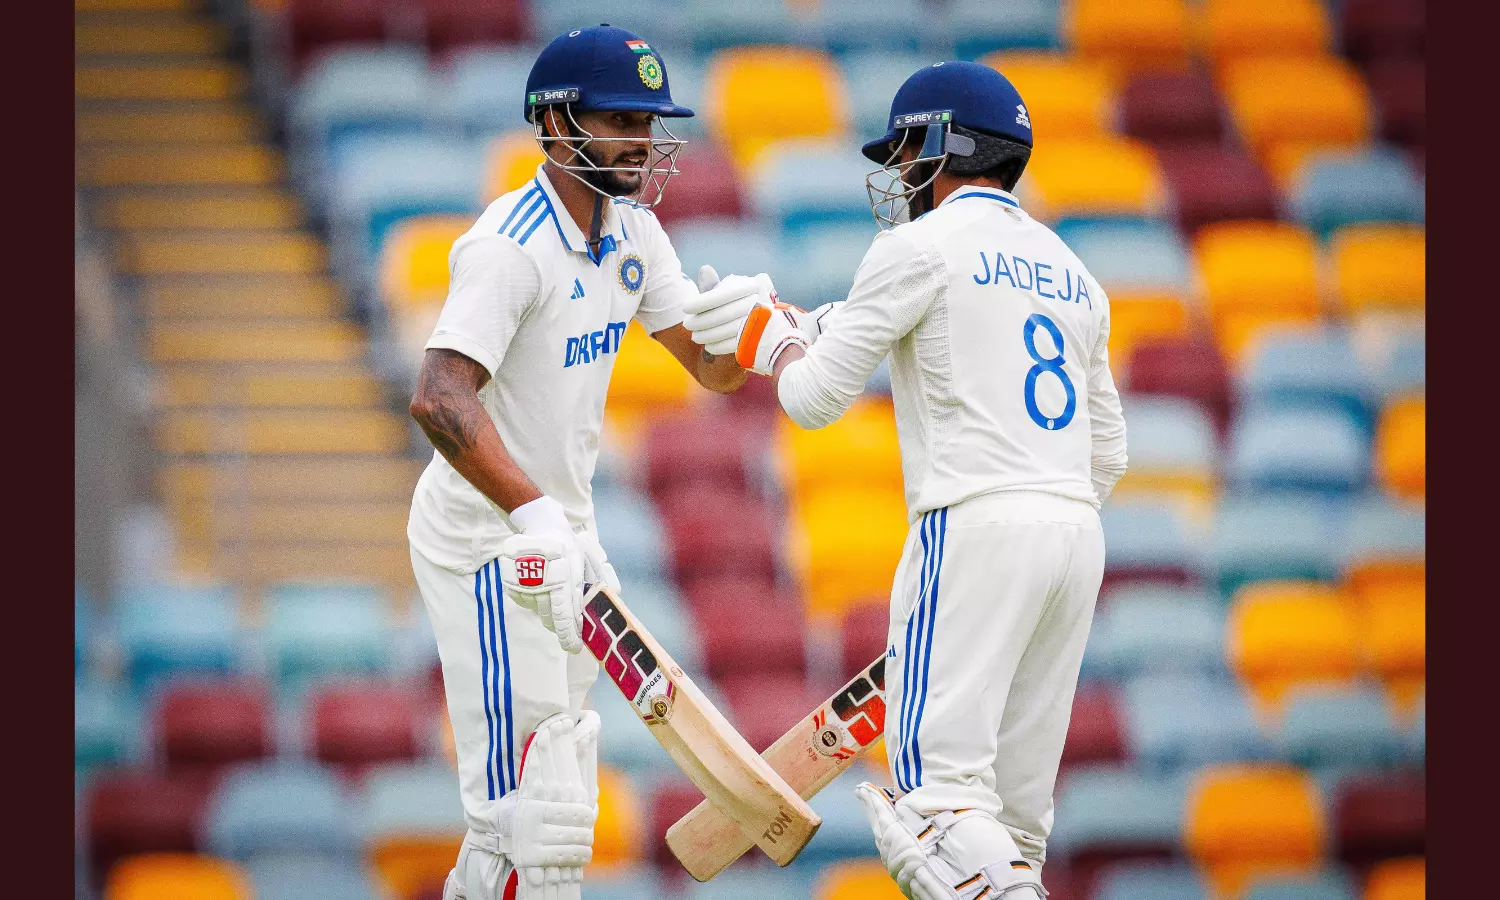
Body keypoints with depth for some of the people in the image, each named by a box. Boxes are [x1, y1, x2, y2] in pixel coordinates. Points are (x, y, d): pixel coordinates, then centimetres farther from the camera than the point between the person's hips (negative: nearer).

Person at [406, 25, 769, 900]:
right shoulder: (512, 245, -22)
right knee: (540, 825, -11)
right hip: (486, 534, -9)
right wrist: (534, 515, -44)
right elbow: (439, 398, -34)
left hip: (562, 526, 9)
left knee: (546, 801, 16)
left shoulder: (631, 230, 5)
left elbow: (712, 366, 9)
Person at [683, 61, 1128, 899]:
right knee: (1012, 813, 7)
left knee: (939, 788, -15)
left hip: (976, 524, -8)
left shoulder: (923, 248, 0)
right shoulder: (1070, 271, 22)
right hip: (1079, 528, 8)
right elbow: (1108, 453, 24)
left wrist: (780, 341, 21)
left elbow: (815, 399, 1)